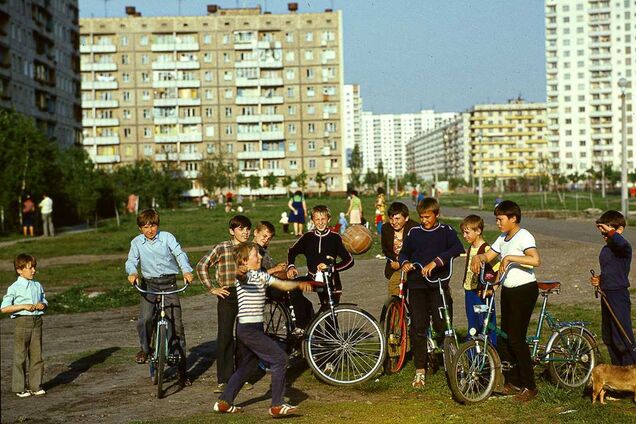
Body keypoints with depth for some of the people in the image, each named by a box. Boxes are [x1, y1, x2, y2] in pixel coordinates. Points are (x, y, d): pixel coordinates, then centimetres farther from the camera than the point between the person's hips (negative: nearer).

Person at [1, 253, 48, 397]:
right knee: (20, 356, 2)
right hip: (22, 322, -5)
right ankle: (19, 388, 11)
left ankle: (35, 386, 17)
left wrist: (42, 305, -3)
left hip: (37, 321, 5)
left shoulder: (38, 285, 10)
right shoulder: (14, 288, -6)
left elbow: (44, 302, 21)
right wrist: (24, 306, -17)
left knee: (36, 355, 8)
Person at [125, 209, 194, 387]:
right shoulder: (137, 242, 3)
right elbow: (131, 260, -3)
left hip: (169, 283, -1)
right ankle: (145, 348, 10)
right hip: (148, 284, 1)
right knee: (144, 320, -23)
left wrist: (186, 270, -33)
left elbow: (180, 253, -14)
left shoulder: (167, 237, -3)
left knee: (176, 325, -2)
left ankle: (182, 370, 7)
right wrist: (132, 272, -27)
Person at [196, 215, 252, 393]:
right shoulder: (222, 248, -7)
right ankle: (223, 380, 4)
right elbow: (202, 266, -5)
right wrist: (212, 288, -7)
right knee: (224, 338, -3)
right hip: (228, 297, -3)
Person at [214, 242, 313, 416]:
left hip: (255, 328, 9)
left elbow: (282, 285, 16)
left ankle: (224, 402, 27)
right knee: (280, 358, -10)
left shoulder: (261, 275, 15)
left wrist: (299, 284, -3)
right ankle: (277, 405, -6)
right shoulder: (244, 276, -12)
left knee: (247, 366, 18)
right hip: (248, 328, -9)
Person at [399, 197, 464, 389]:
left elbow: (457, 248, -15)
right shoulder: (414, 232, 9)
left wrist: (436, 262, -26)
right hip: (417, 285, 2)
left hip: (439, 284, -2)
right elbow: (404, 252, 19)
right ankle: (420, 370, 9)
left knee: (442, 325, -9)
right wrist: (404, 262, -5)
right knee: (418, 328, 0)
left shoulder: (446, 231, 3)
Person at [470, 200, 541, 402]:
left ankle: (530, 387, 2)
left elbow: (535, 260, -30)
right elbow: (488, 255, 16)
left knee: (516, 338, -9)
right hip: (508, 290, 9)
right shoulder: (503, 238, 12)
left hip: (525, 290, -9)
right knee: (504, 338, 10)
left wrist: (510, 257, -33)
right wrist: (478, 257, -5)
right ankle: (513, 382, 21)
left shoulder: (523, 236, -15)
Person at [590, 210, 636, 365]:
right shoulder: (605, 249, 14)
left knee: (622, 335, -7)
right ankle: (616, 367, 30)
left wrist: (609, 230, -32)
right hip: (606, 294, 10)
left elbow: (620, 242, -41)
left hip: (619, 295, -10)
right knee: (608, 336, 17)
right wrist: (599, 280, 10)